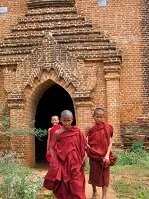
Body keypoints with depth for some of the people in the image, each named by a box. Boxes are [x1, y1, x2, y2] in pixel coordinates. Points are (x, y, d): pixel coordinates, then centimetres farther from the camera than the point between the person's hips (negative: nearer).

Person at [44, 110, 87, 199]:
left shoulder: (77, 131, -2)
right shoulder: (58, 133, -4)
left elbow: (83, 144, 9)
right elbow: (52, 148, 3)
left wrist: (84, 155, -1)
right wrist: (54, 160, -7)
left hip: (75, 164, 0)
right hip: (63, 164, 0)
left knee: (76, 186, -2)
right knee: (64, 186, 10)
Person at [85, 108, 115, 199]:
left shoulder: (107, 128, -5)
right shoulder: (90, 127, -6)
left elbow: (110, 142, -5)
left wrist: (107, 155, -13)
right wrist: (87, 146, -11)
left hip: (104, 156, 0)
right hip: (94, 155, 0)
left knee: (105, 176, 3)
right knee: (94, 174, 11)